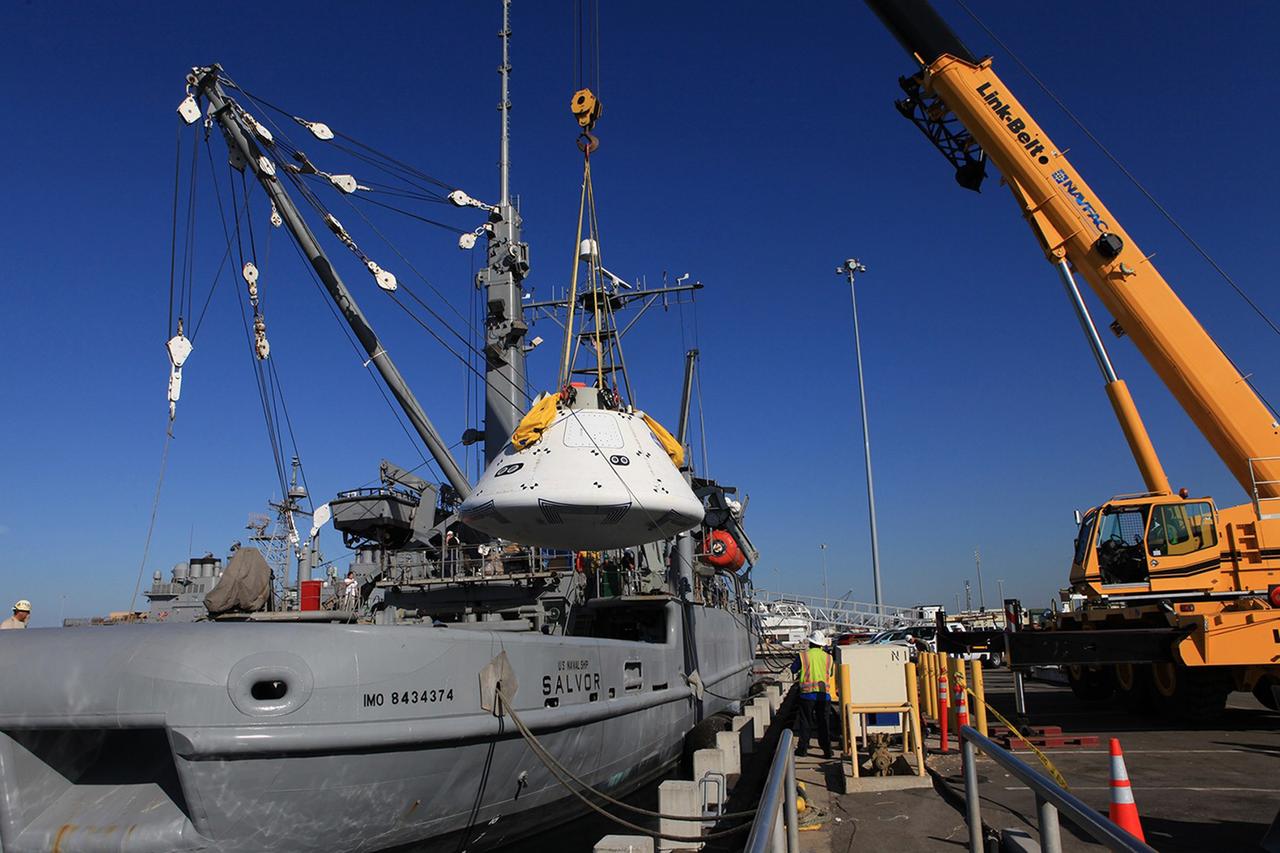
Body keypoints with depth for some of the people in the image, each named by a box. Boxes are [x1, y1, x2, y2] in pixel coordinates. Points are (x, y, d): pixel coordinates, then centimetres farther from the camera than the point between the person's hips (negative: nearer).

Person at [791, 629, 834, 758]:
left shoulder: (803, 656, -4)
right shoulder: (828, 657, 3)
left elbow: (793, 669, 8)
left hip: (807, 694, -2)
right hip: (824, 695, 2)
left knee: (805, 723, 9)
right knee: (824, 723, 9)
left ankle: (802, 748, 14)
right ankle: (827, 750, 7)